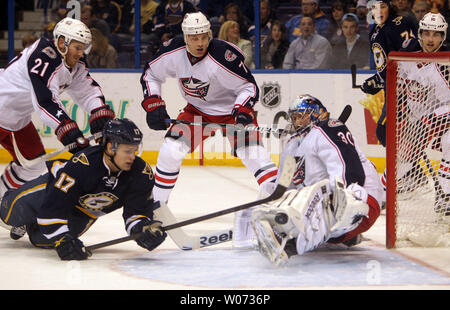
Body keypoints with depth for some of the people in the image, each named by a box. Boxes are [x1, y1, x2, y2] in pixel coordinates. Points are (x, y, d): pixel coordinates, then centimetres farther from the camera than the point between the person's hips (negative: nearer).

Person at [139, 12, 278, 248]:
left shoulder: (224, 56, -31)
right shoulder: (173, 53, -17)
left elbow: (248, 86, -21)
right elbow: (150, 75, 1)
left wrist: (243, 112, -36)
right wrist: (153, 105, -11)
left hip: (233, 108, -4)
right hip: (197, 110, 4)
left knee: (254, 154, -20)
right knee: (171, 149, -8)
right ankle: (157, 203, 9)